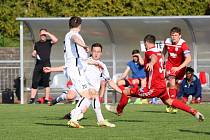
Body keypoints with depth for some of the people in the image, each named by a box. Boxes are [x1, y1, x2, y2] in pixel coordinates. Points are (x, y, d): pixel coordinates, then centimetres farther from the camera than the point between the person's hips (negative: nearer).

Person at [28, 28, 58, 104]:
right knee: (35, 81, -1)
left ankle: (46, 99, -2)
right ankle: (32, 99, 1)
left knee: (46, 82, -5)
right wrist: (34, 55, -2)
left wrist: (48, 33, -11)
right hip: (38, 64, 4)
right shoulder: (37, 44, 17)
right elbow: (33, 53, 21)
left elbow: (55, 40, -16)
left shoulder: (48, 42, 4)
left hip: (46, 64, -4)